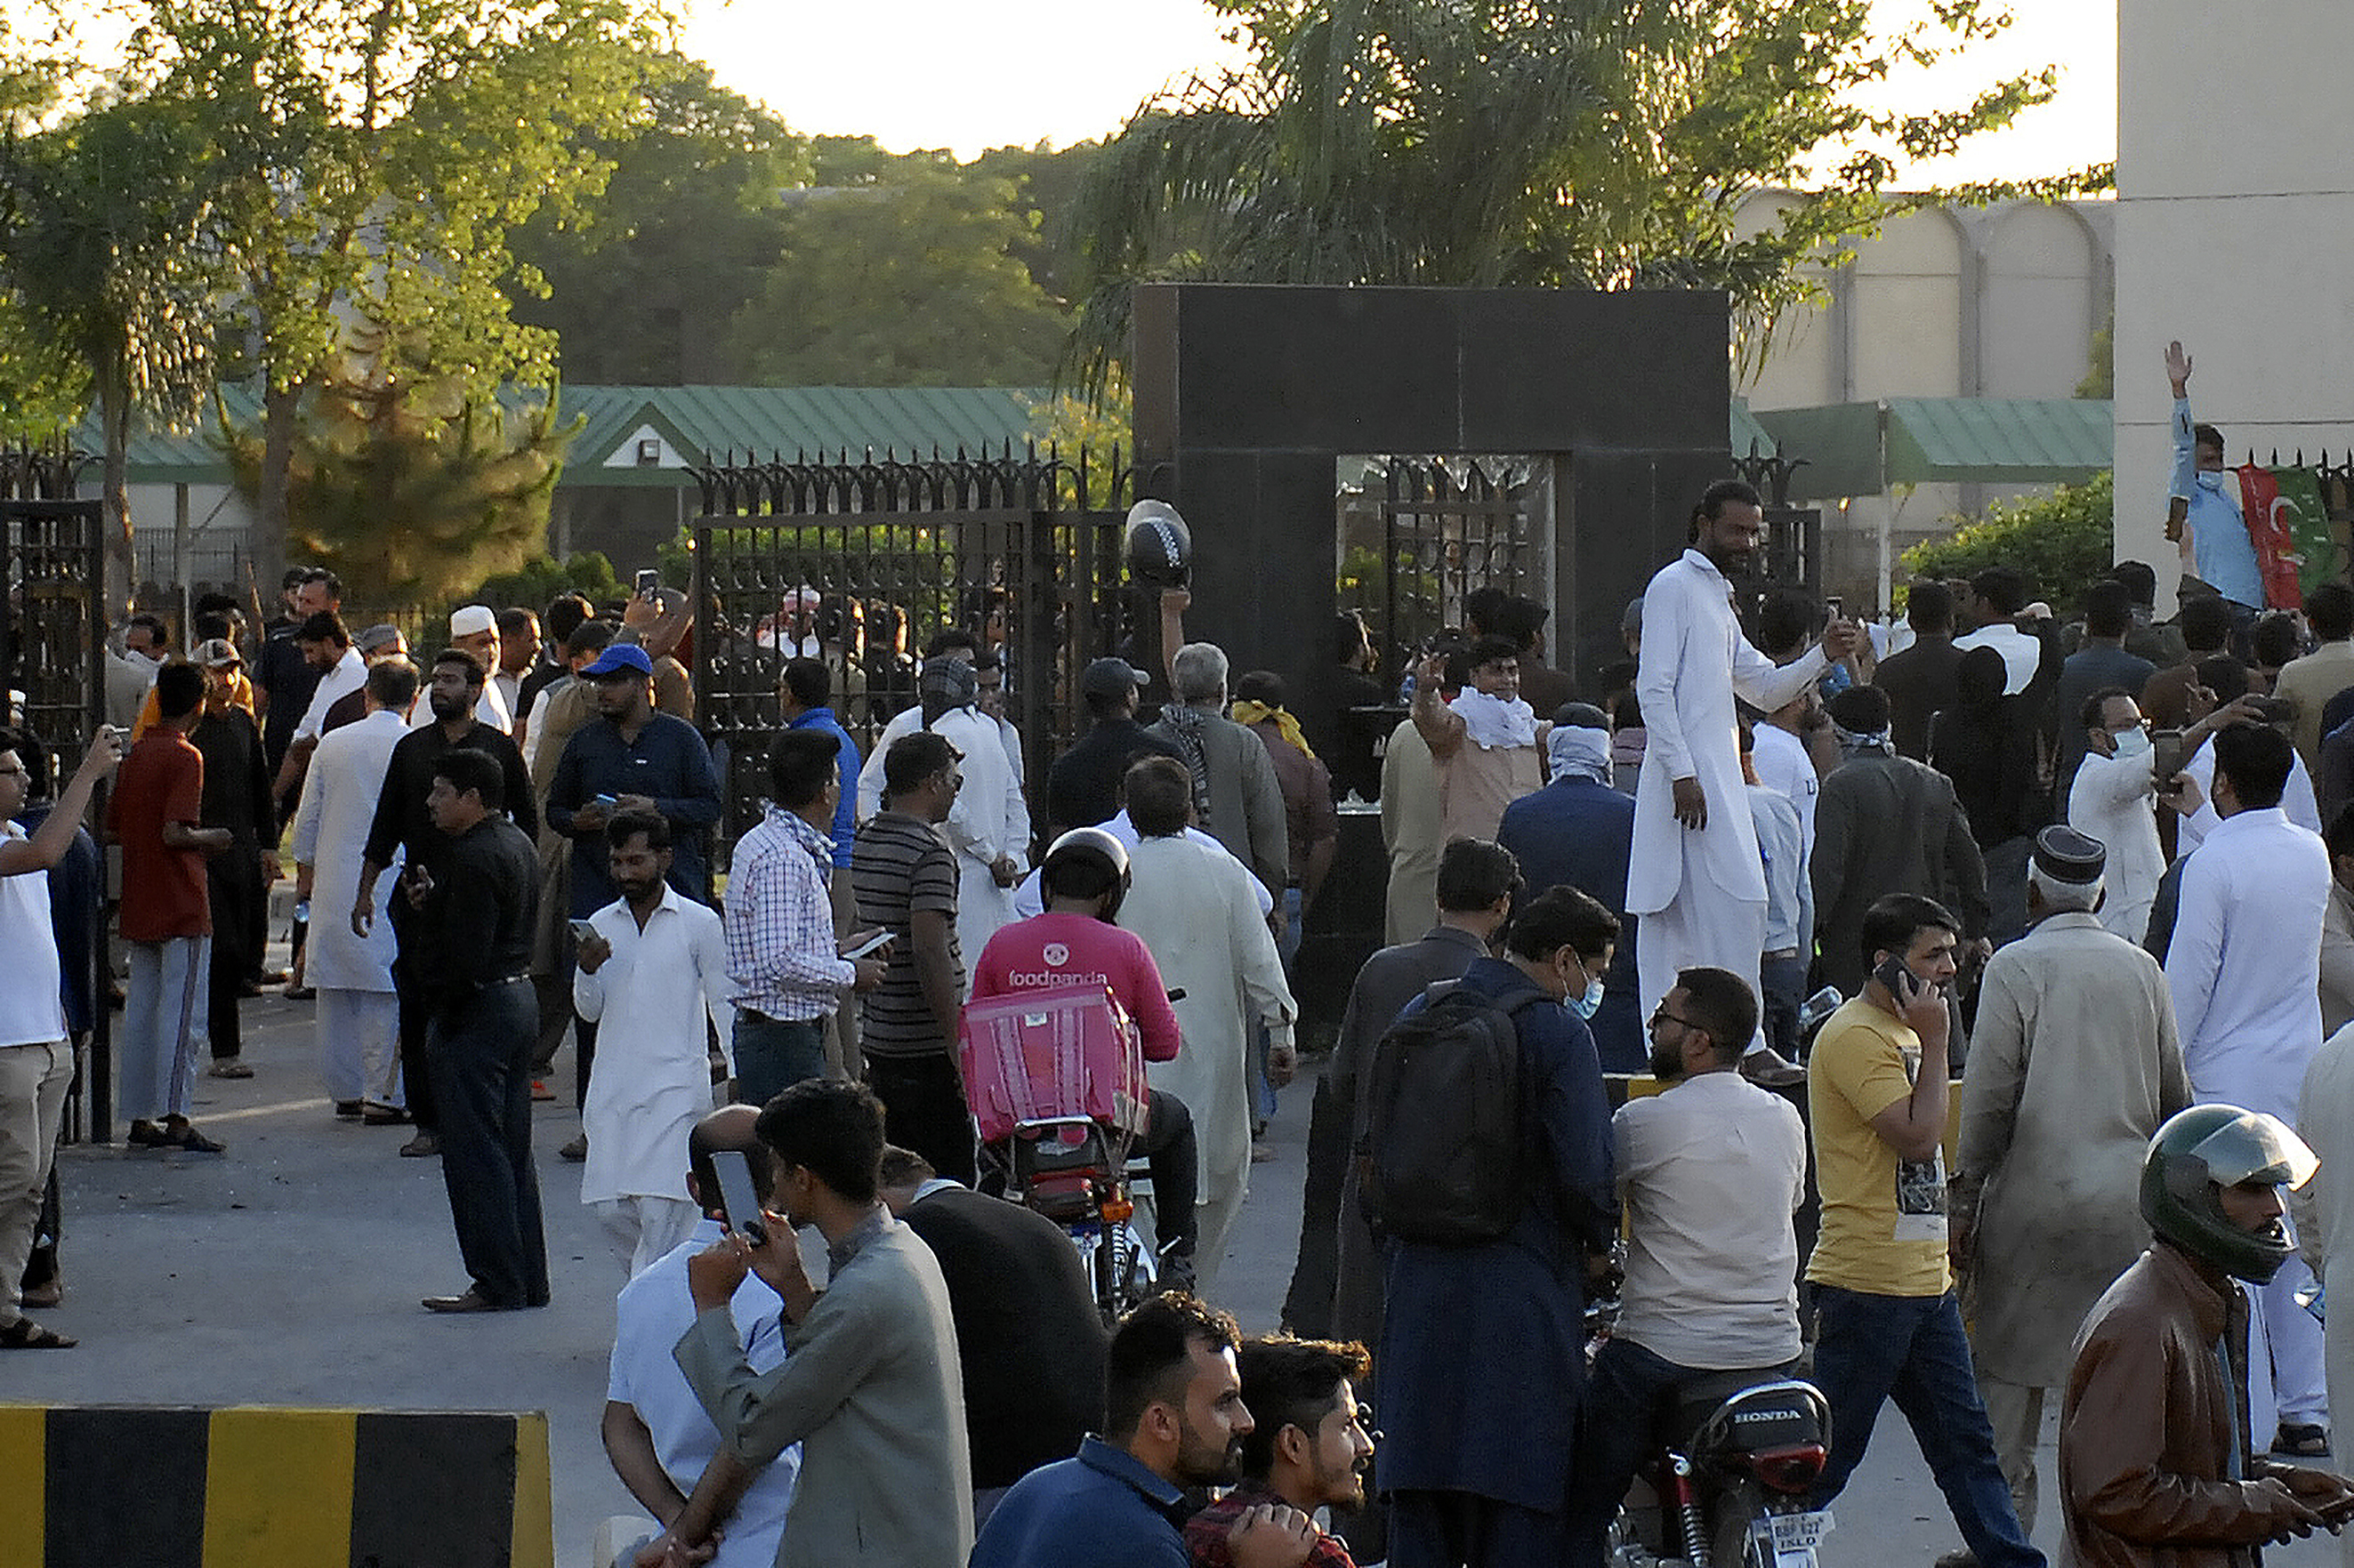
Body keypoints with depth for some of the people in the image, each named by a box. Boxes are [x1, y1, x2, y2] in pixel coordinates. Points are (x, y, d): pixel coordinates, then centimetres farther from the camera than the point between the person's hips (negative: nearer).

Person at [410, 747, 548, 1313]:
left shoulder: (473, 858, -20)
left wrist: (438, 1010, -12)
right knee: (512, 1148, 14)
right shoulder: (518, 844, 12)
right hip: (517, 995, 10)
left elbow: (466, 955, -24)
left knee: (475, 1151, -4)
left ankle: (497, 1284, -2)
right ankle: (528, 1278, 18)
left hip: (475, 1009, -10)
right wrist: (432, 902, 5)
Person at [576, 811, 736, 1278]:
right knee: (610, 1208, 0)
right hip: (613, 1084, 4)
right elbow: (589, 1011, 12)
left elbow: (725, 1002, 4)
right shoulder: (602, 925, 11)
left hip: (676, 1085, -4)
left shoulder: (699, 924, 0)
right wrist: (588, 971, -8)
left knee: (661, 1207, -13)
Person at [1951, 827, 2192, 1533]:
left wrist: (1964, 1201, -3)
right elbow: (2174, 1093, 10)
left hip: (2034, 1195, -4)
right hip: (2127, 1202, 4)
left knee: (2010, 1370, 5)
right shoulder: (2141, 968, 5)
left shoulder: (2015, 967, -8)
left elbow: (1989, 1098, -10)